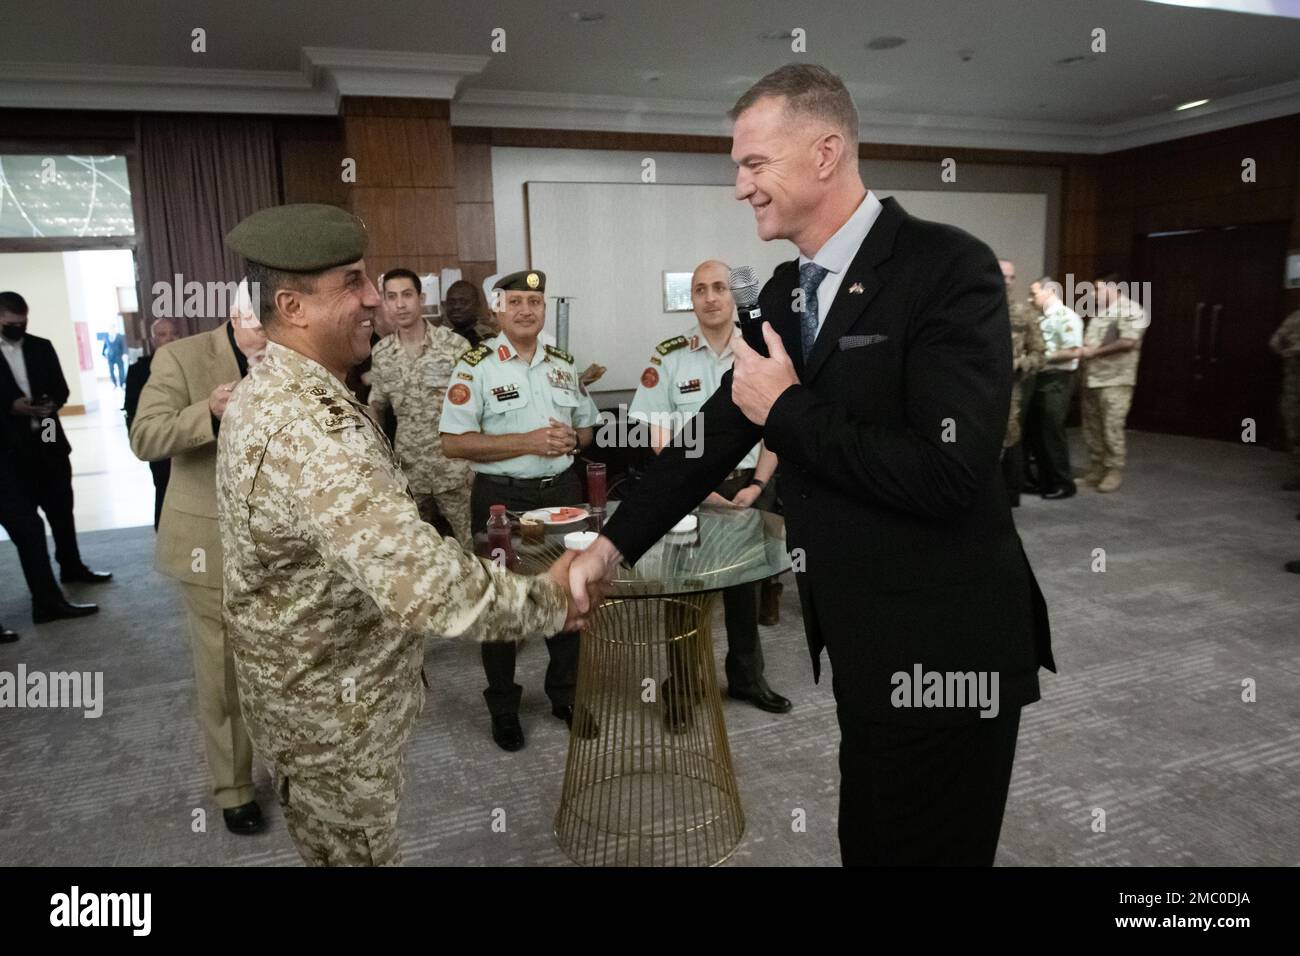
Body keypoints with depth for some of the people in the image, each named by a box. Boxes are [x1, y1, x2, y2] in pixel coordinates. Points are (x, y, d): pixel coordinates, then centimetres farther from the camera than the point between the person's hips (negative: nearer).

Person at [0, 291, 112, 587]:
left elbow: (61, 388, 6)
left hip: (49, 441, 3)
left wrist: (52, 404, -14)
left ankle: (72, 567, 23)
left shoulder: (42, 347, 7)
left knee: (62, 508, 10)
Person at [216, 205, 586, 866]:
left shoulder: (264, 392, 3)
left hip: (303, 687, 10)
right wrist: (548, 600, -28)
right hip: (334, 713, -9)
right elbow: (424, 585, -41)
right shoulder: (312, 427, -33)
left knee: (329, 848, 27)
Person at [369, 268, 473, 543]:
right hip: (408, 469, 4)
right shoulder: (380, 353, 3)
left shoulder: (454, 344, -9)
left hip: (454, 464, -4)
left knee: (472, 544, 4)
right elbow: (376, 407, 14)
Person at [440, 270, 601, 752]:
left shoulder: (562, 364, 9)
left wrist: (571, 438, -7)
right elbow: (453, 442, -13)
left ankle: (566, 694, 30)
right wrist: (527, 442, -19)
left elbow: (588, 426, 17)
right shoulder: (476, 365, -7)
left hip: (561, 491, 5)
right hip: (501, 499, -4)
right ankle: (503, 708, 24)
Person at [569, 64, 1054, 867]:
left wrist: (788, 411, -17)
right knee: (868, 841, 24)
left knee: (928, 846, 12)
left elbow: (951, 472, -27)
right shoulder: (783, 292, 7)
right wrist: (614, 544, 5)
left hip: (943, 646, -7)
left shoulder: (950, 268, -17)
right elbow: (717, 432, 10)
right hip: (857, 638, 7)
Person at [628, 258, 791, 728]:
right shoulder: (669, 356, -5)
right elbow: (654, 435, -7)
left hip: (750, 485, 3)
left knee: (746, 585, 13)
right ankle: (680, 687, 21)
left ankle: (746, 676, 31)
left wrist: (757, 485, -7)